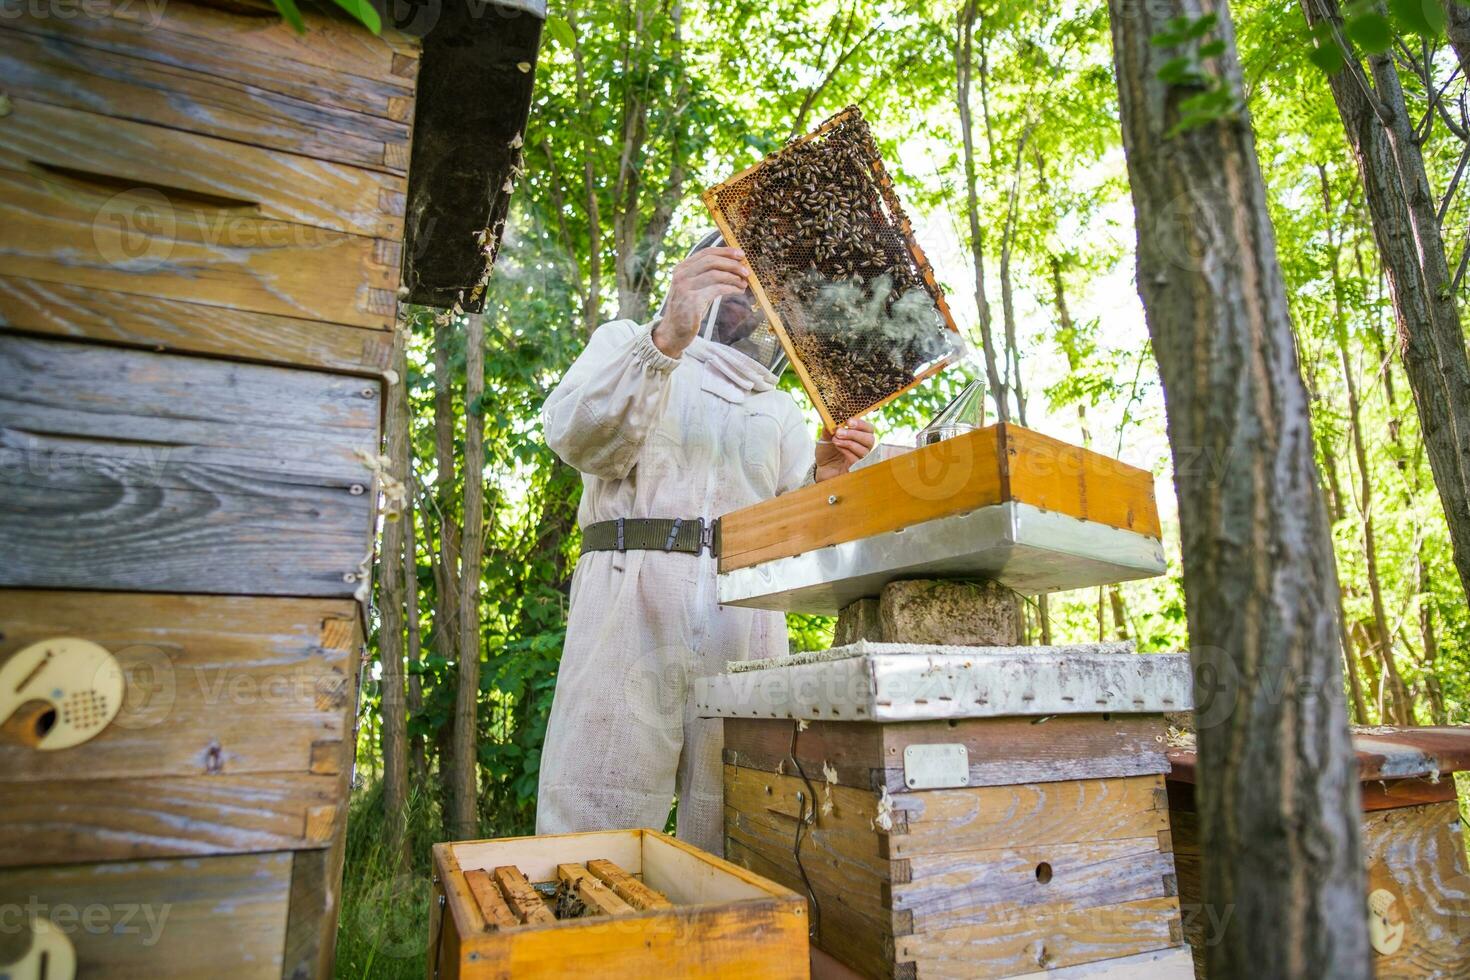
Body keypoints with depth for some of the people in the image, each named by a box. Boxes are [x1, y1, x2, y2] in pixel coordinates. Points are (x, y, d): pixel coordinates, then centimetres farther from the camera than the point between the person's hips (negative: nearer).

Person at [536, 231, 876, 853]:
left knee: (731, 836, 2)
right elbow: (578, 436, -5)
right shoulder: (626, 343, 16)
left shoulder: (779, 410, 26)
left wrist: (822, 480, -5)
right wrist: (665, 340, -20)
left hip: (746, 625, 4)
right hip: (632, 603, -3)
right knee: (595, 831, -6)